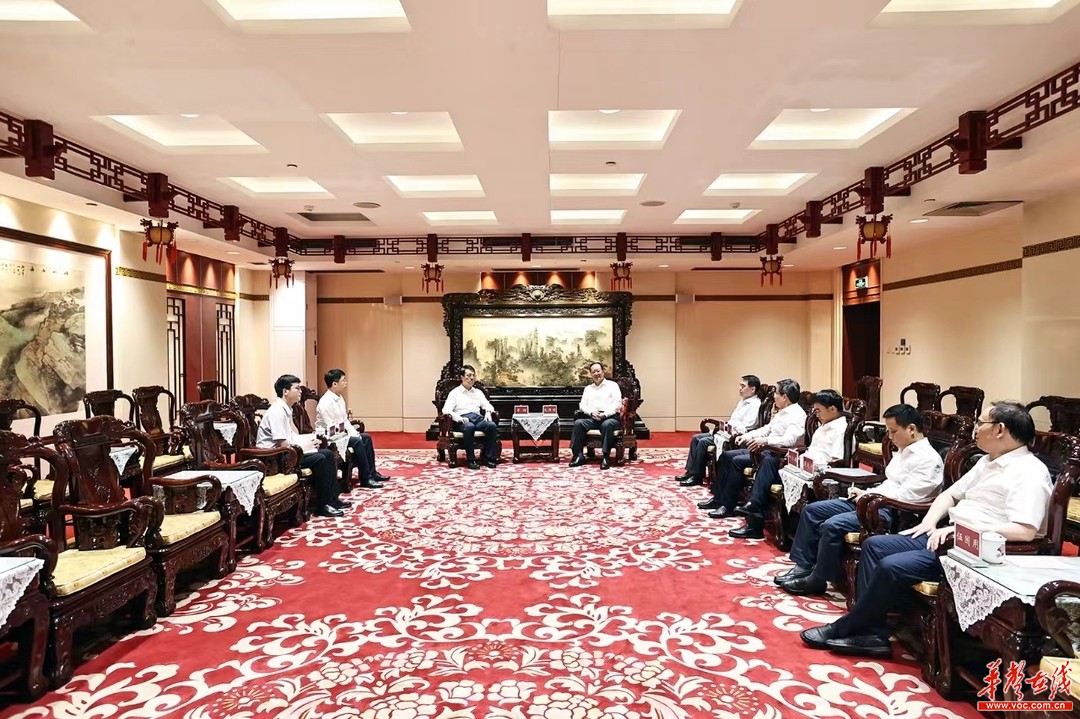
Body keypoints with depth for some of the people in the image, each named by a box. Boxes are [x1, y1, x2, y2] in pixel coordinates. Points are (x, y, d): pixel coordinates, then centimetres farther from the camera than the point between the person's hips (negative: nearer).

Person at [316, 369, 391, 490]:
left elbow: (345, 420, 11)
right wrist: (354, 436, -20)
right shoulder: (326, 402, -23)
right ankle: (366, 479, -16)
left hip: (341, 434, 10)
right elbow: (332, 430, -25)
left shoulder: (339, 398, 6)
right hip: (328, 438, -10)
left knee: (366, 437, 6)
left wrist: (354, 433, -4)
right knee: (357, 442, -24)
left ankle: (372, 473, 10)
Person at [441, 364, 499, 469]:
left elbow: (487, 405, 20)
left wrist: (488, 412, -5)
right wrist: (457, 417, -20)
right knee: (469, 427, -40)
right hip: (463, 419, -4)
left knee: (492, 425, -29)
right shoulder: (455, 392, 12)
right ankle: (471, 459, -31)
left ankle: (489, 457, -23)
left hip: (478, 417, 4)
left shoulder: (478, 392, 26)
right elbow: (446, 409, 0)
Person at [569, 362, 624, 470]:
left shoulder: (612, 385, 10)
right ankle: (579, 455, -26)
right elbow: (582, 405, 12)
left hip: (610, 417, -4)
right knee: (578, 423, -26)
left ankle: (605, 457, -33)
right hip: (592, 418, 4)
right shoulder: (588, 388, 23)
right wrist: (592, 412, -9)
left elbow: (617, 404, -2)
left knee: (607, 424, -39)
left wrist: (605, 414, -16)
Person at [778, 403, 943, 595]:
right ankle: (803, 567, 3)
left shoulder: (928, 459, -13)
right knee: (811, 510, 2)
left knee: (832, 526, -27)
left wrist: (869, 495, -11)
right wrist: (865, 492, 5)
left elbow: (906, 496, -21)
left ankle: (817, 580, -9)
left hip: (893, 513, -11)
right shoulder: (903, 450, 17)